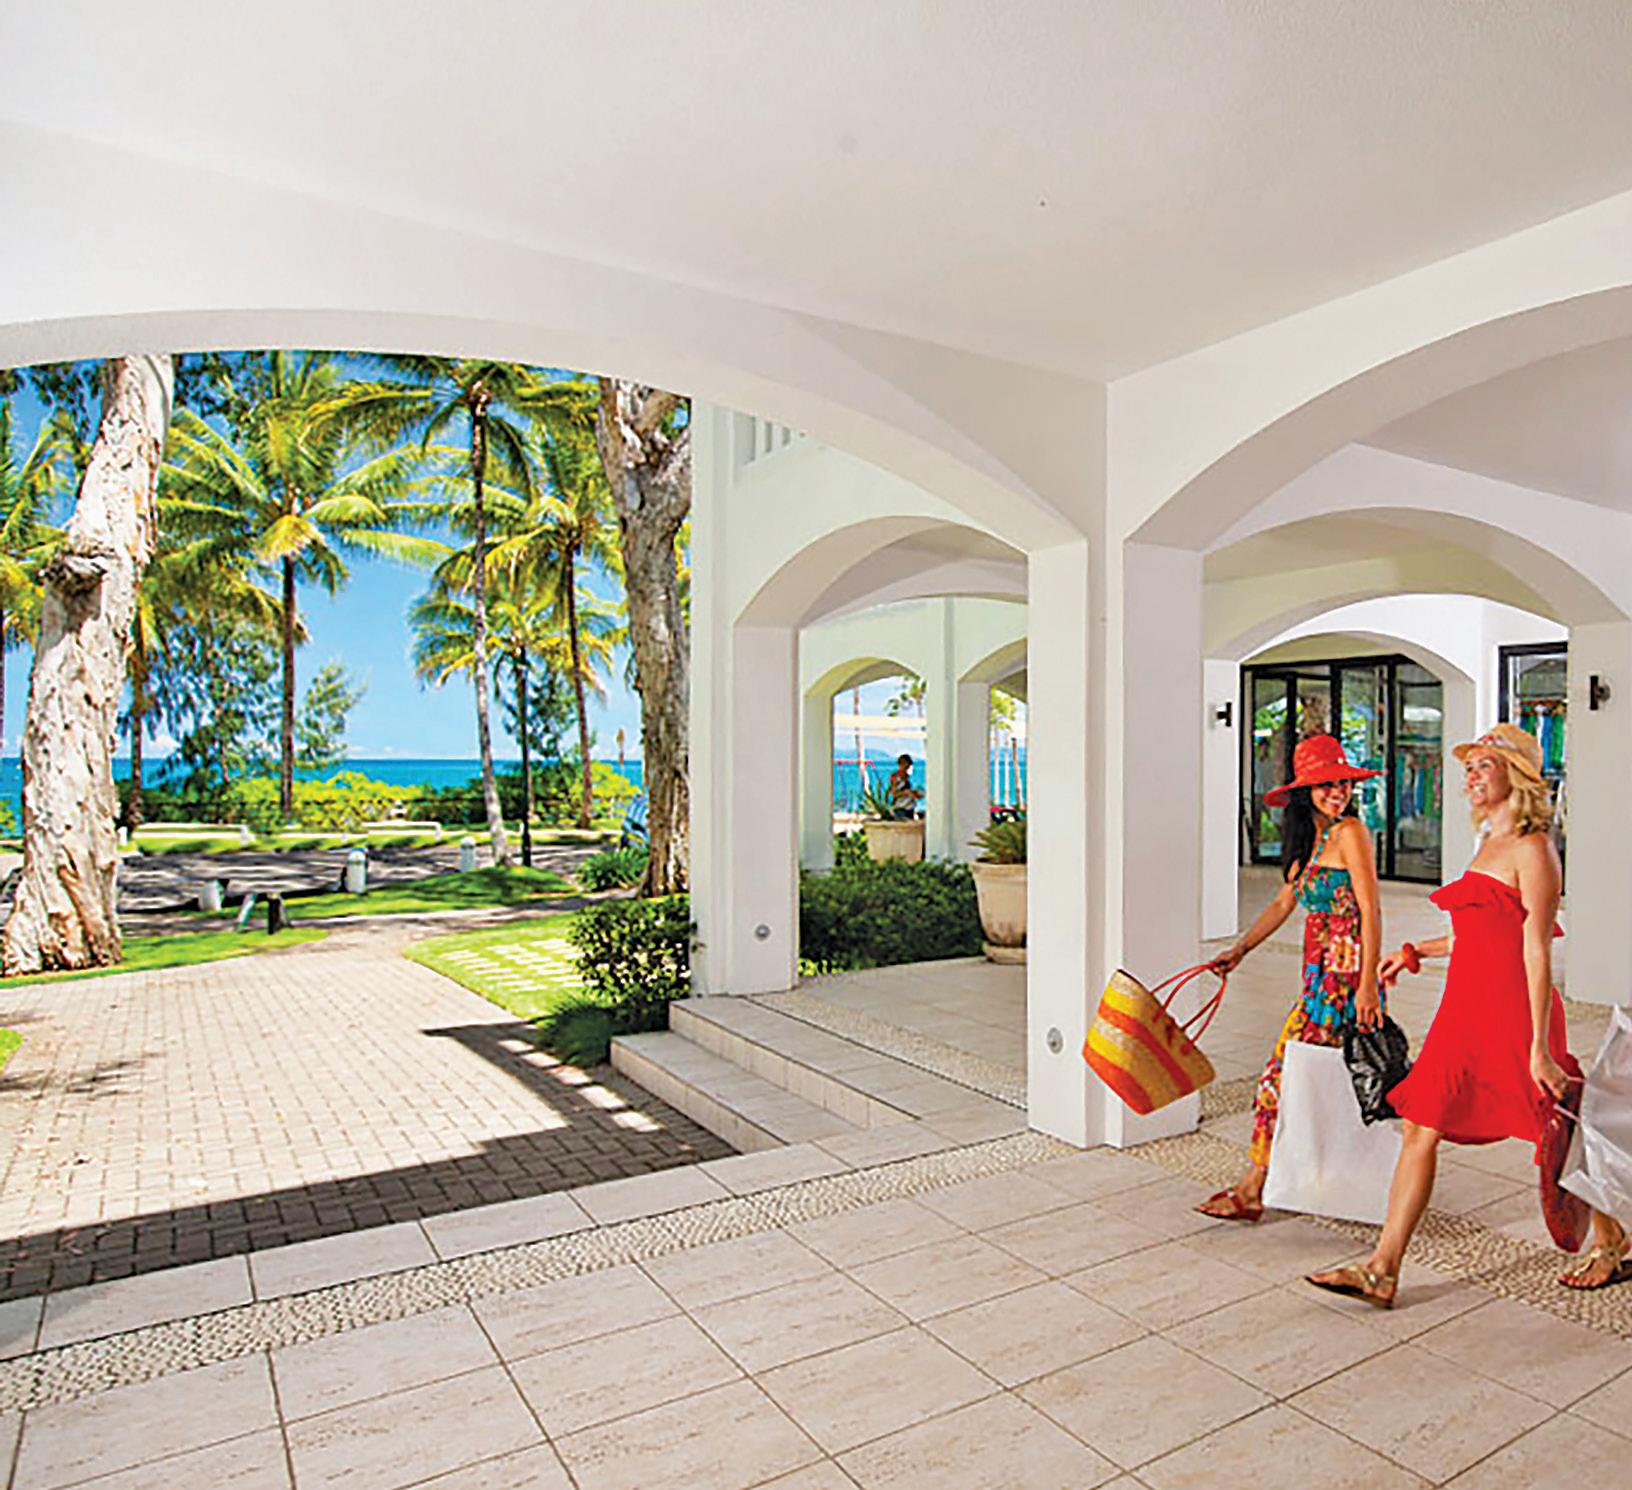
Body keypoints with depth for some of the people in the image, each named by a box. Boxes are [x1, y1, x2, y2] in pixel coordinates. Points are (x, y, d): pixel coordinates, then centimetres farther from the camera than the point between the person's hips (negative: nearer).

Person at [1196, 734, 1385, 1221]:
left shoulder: (1349, 832, -11)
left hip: (1344, 969, -8)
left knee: (1288, 1070, -5)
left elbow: (1371, 911, -15)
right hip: (1320, 967, 8)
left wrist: (1367, 983, -20)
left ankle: (1251, 1189, 2)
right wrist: (1239, 950, 15)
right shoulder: (1310, 836, 14)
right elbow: (1283, 903, 20)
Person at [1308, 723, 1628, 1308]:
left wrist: (1539, 1046, -18)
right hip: (1467, 1008, 9)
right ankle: (1382, 1270, 6)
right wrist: (1416, 953, 24)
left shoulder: (1532, 849, -12)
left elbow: (1537, 951, -17)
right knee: (1419, 1129, 3)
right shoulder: (1490, 844, 14)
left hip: (1513, 1009, -8)